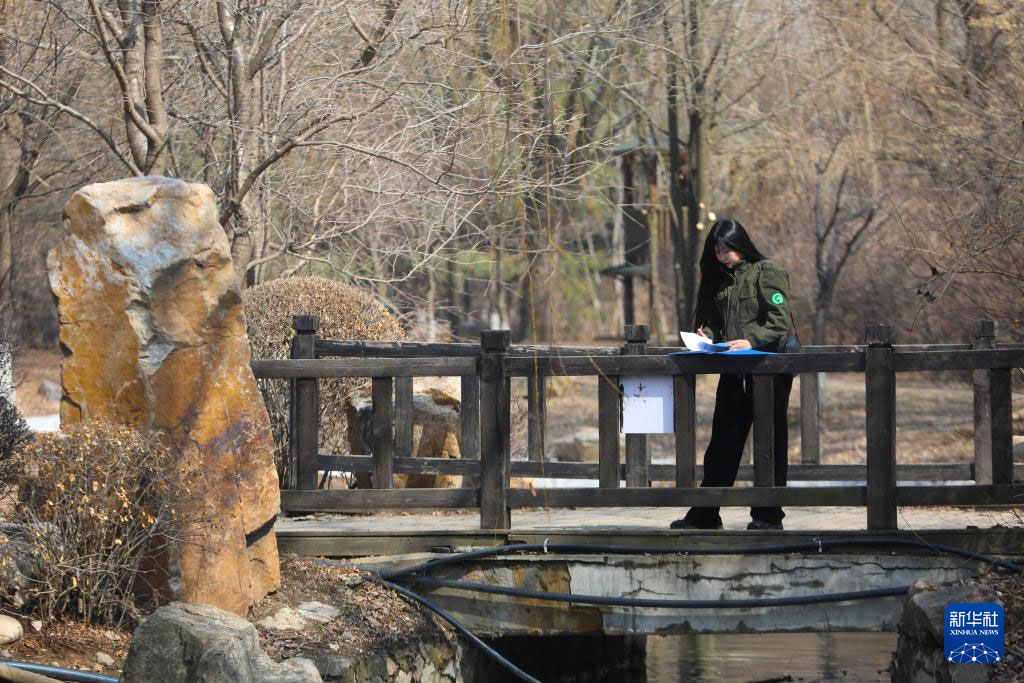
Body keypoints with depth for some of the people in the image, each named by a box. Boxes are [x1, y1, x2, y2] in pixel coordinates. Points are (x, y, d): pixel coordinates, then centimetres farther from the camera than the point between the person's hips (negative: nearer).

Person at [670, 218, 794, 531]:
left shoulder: (767, 273, -7)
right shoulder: (719, 279, 13)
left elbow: (781, 321, -15)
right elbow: (713, 319, 21)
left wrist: (751, 341, -27)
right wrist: (707, 336, -1)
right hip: (733, 370, 6)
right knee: (723, 440, 7)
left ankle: (768, 514, 5)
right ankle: (705, 513, 10)